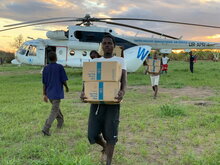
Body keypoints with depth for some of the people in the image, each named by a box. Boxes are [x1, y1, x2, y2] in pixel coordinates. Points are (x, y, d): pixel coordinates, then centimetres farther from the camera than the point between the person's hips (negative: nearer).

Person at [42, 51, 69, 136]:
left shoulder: (45, 68, 3)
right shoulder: (60, 67, -10)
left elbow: (44, 83, 4)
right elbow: (64, 80, -9)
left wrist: (44, 94, 10)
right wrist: (67, 87, 11)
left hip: (49, 93, 6)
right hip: (57, 93, -5)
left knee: (56, 107, 27)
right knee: (54, 111, -3)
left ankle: (60, 122, 42)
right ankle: (46, 128, -14)